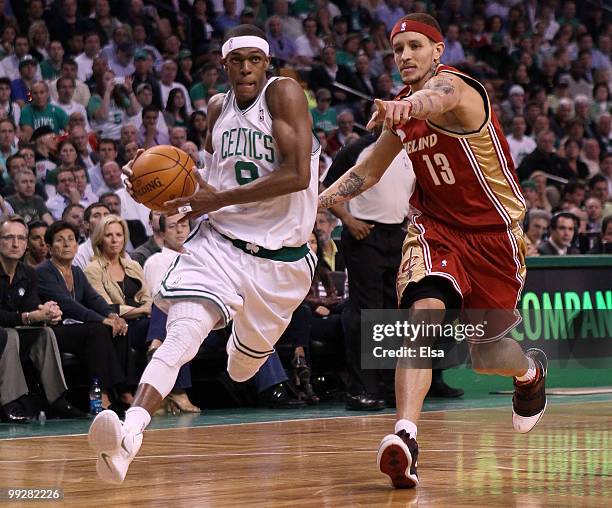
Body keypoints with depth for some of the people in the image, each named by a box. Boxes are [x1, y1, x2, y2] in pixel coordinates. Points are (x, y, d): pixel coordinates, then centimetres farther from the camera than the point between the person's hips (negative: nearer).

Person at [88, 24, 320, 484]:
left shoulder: (283, 93, -12)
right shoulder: (218, 107, 7)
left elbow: (298, 174, -23)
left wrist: (219, 199, -21)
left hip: (280, 256, -2)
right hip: (220, 243, 2)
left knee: (246, 363, 18)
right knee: (182, 334, -24)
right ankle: (129, 434, -41)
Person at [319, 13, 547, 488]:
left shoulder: (454, 85, -20)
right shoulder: (401, 111, 4)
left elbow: (438, 99, -48)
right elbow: (368, 171, 19)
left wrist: (404, 107, -71)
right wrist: (316, 203, 6)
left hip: (493, 231, -4)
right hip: (435, 227, 4)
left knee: (485, 356, 7)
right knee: (424, 313, -26)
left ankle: (530, 371, 45)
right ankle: (405, 437, -39)